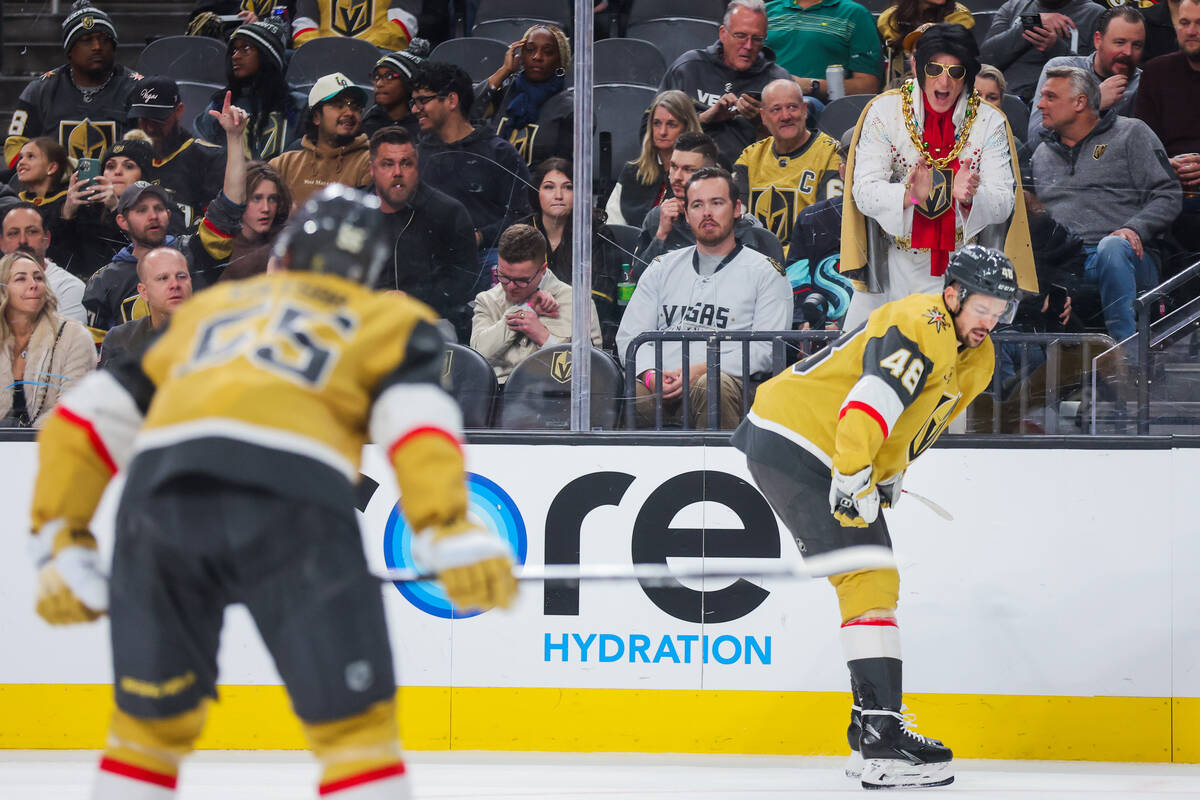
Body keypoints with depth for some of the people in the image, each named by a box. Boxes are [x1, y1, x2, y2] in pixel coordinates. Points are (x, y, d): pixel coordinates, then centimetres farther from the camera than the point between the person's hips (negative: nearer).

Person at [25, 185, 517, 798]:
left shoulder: (205, 310, 35)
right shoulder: (388, 318, 25)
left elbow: (83, 421, 26)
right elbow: (416, 419, 3)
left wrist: (61, 548, 26)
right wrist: (453, 538, -7)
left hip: (159, 485, 3)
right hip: (289, 498, -3)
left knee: (151, 723, 19)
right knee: (355, 724, 4)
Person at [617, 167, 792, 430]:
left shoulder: (766, 273, 14)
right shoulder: (663, 268, 27)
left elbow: (765, 349, 1)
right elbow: (630, 334, 18)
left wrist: (701, 371, -13)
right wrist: (651, 375, -6)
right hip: (661, 387, 2)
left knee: (714, 386, -40)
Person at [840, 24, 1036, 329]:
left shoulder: (989, 123, -3)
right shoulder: (885, 112, -7)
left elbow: (1004, 203, -10)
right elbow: (864, 191, -14)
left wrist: (969, 197, -34)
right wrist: (910, 195, -36)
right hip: (892, 266, 0)